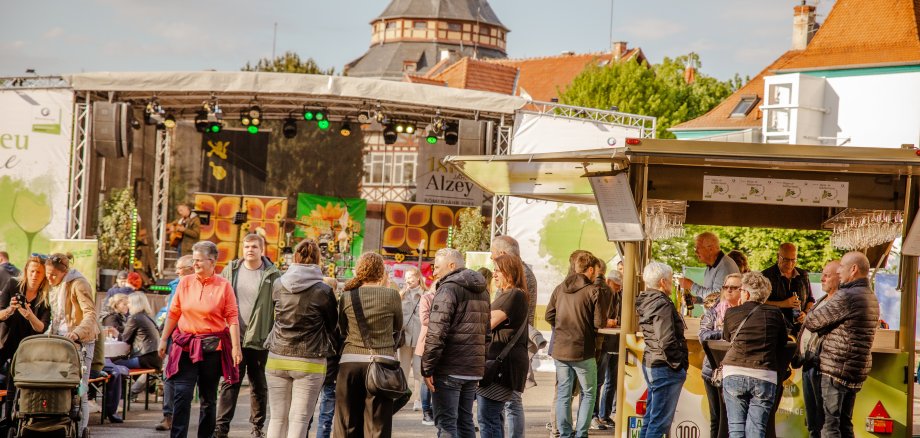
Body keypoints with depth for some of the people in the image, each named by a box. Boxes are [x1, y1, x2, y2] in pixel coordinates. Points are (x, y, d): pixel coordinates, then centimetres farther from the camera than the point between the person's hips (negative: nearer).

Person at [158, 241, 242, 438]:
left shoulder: (223, 285, -2)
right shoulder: (185, 282, 4)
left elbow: (232, 318, -4)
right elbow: (173, 314, 10)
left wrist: (236, 346, -9)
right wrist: (163, 339, 8)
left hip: (212, 347, -1)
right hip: (186, 346, 1)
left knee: (208, 398, 10)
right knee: (182, 395, -10)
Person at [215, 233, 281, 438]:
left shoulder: (272, 275, -3)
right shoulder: (231, 270, 7)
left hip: (260, 339, -2)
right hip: (234, 338, 2)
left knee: (259, 386, 9)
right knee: (230, 383, 1)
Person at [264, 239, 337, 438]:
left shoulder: (278, 286, 1)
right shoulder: (323, 291, -9)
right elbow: (332, 324, 4)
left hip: (277, 360, 3)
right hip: (309, 363, -3)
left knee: (278, 418, 9)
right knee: (299, 420, -2)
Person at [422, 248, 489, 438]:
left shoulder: (449, 288, -9)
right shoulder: (481, 291, 17)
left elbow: (436, 333, -16)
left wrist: (427, 368, -13)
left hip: (449, 369, -8)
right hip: (474, 370, 8)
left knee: (446, 422, -5)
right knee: (465, 421, 15)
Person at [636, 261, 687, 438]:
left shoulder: (646, 302, 10)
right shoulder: (662, 305, -18)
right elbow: (666, 341, -24)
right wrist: (678, 364, -12)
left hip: (650, 363, 10)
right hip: (665, 368, -10)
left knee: (650, 418, 16)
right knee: (660, 422, -5)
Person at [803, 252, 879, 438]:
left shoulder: (846, 296, -17)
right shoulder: (871, 297, 14)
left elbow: (811, 322, -12)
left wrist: (807, 317, 10)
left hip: (838, 368, -9)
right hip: (858, 369, 9)